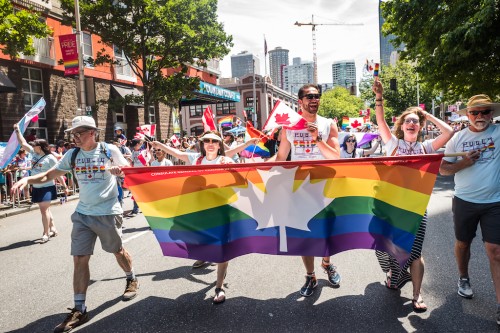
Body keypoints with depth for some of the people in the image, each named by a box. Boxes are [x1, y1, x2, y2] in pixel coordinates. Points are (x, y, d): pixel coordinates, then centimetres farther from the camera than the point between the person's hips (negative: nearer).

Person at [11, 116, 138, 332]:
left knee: (117, 250, 14)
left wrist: (120, 170, -28)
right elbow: (49, 175, 6)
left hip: (108, 213, -4)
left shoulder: (110, 151, -8)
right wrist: (27, 179, -13)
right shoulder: (72, 155, 2)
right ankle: (79, 310, 11)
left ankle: (132, 279, 42)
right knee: (79, 259, 1)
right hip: (82, 214, 4)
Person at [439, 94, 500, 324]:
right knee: (462, 244, 16)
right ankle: (464, 279, 41)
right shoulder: (458, 138, 0)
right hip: (464, 201, 2)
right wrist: (463, 163, -15)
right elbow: (443, 169, 2)